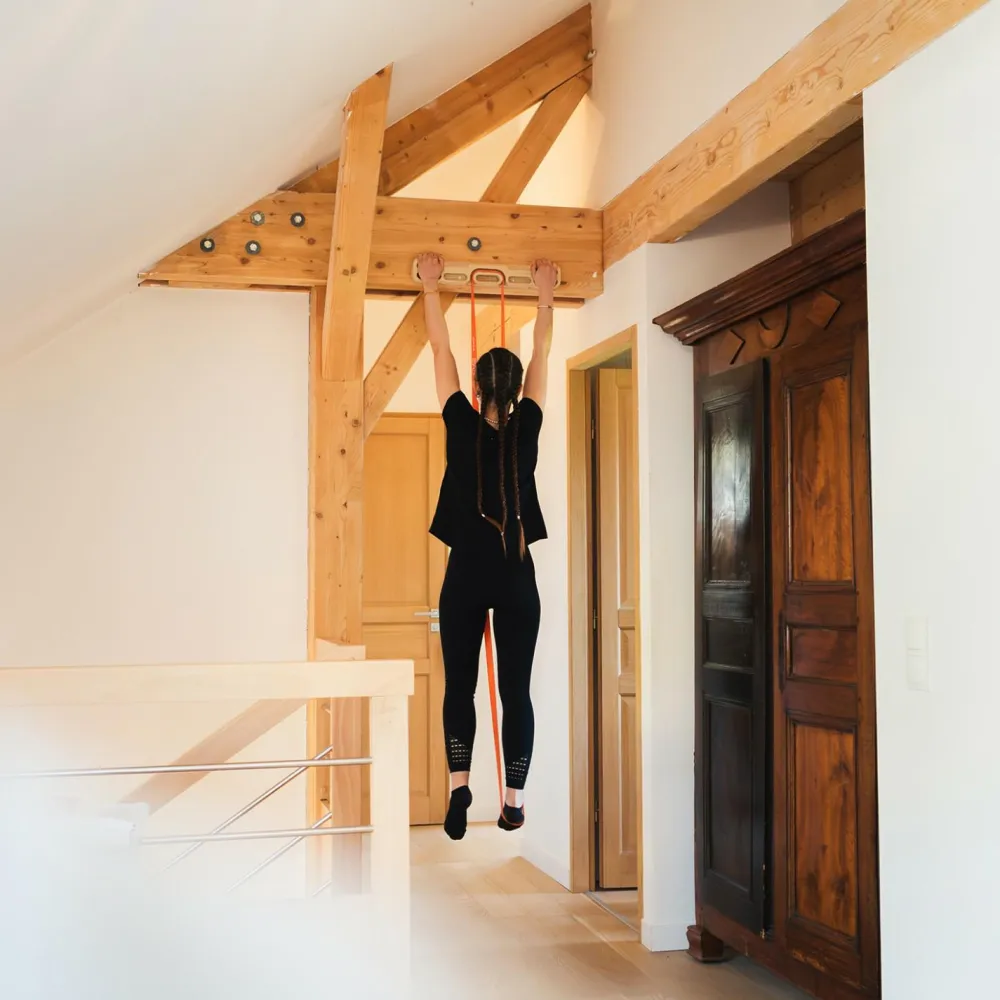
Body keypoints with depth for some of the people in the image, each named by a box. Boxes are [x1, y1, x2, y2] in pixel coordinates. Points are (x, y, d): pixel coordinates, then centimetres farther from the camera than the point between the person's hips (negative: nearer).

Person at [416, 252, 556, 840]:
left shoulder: (462, 425, -5)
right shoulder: (526, 428, -2)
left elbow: (441, 349, 3)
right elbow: (543, 354, 9)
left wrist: (432, 287, 12)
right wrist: (546, 294, 19)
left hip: (466, 573, -1)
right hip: (516, 573, 1)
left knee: (460, 685, 8)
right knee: (517, 690, 6)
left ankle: (460, 782, -9)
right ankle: (514, 801, 9)